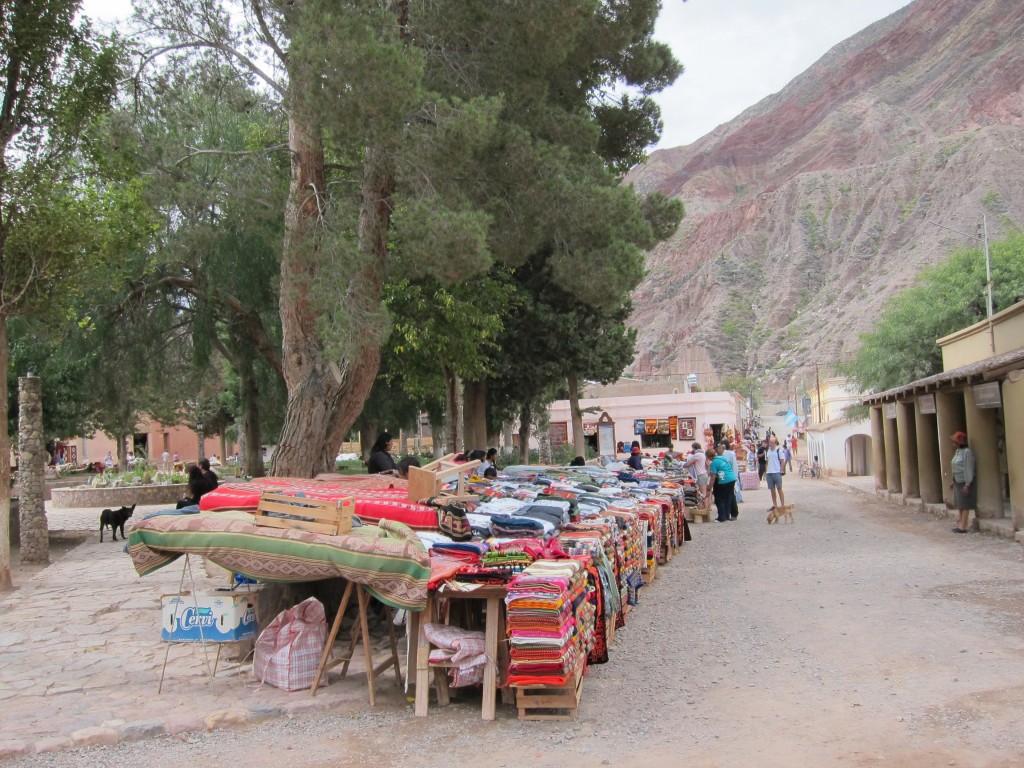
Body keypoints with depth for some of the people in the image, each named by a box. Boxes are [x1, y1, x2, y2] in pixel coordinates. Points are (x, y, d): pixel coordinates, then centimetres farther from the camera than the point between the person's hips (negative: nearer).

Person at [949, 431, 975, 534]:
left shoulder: (967, 452, -18)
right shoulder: (958, 451, 10)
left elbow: (969, 469, -20)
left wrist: (967, 484, -21)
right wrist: (953, 481, 18)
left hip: (965, 482, -9)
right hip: (958, 482, 9)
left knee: (964, 505, -5)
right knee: (959, 504, 12)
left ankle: (963, 527, -3)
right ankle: (960, 524, 17)